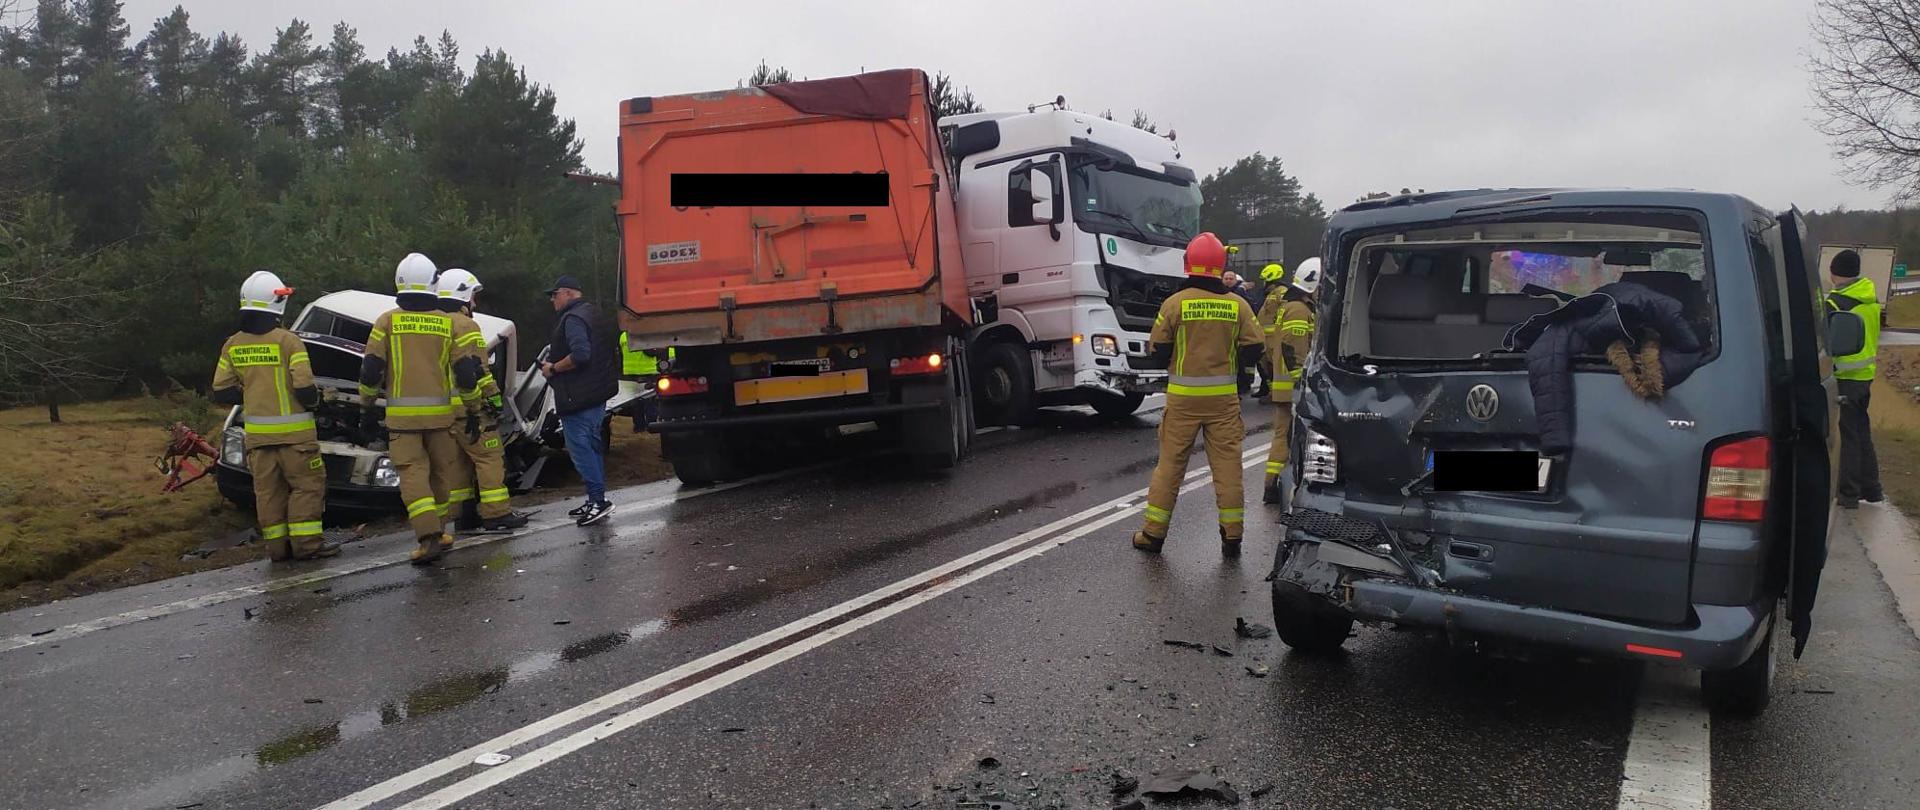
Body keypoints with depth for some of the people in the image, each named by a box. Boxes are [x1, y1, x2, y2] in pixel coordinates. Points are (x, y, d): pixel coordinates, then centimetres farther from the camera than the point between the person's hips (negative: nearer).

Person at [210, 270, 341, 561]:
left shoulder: (233, 346, 4)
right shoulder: (288, 341, -13)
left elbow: (221, 393, 6)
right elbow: (305, 389, -17)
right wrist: (315, 399, 5)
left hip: (257, 433, 5)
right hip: (293, 430, -5)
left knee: (268, 489, 11)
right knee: (307, 485, 3)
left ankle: (277, 545, 14)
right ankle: (306, 543, 0)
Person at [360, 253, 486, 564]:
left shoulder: (387, 322, -1)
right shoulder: (446, 323, 1)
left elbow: (370, 370, -2)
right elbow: (466, 372, 1)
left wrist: (366, 407, 11)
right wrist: (474, 410, 12)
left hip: (402, 415, -1)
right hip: (439, 413, 1)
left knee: (412, 472, -2)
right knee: (441, 472, 14)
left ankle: (429, 536, -16)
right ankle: (436, 531, 24)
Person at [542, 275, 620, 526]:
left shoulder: (573, 319, -15)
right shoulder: (592, 313, 17)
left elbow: (580, 354, -28)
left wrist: (553, 368, -14)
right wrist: (555, 365, 19)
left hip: (579, 397, -11)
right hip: (597, 393, 11)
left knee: (580, 448, -8)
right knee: (591, 446, 16)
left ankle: (598, 500, -10)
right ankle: (596, 500, 22)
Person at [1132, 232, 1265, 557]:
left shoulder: (1174, 303, -7)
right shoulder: (1238, 305, -3)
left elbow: (1158, 350, -6)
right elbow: (1253, 346, -3)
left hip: (1182, 396, -1)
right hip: (1224, 396, 1)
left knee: (1170, 463, 7)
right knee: (1227, 465, 7)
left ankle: (1154, 533, 13)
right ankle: (1232, 536, 11)